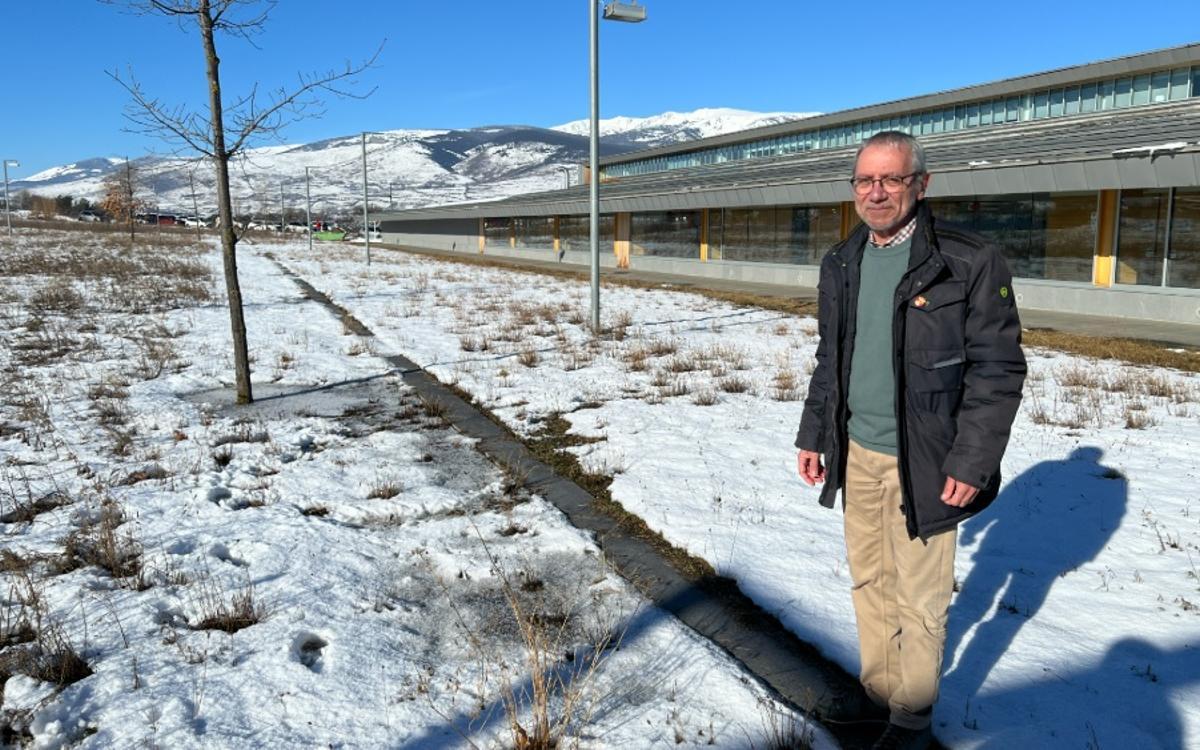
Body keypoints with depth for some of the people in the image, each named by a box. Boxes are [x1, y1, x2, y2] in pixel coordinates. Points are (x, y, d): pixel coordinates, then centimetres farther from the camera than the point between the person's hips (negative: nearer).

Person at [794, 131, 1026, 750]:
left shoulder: (971, 263, -11)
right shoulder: (840, 264, 7)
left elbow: (999, 369, -11)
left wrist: (972, 461, -15)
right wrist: (814, 434, 14)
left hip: (923, 463, -5)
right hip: (857, 453, 6)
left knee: (918, 599, 5)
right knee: (868, 580, 17)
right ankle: (877, 688, 36)